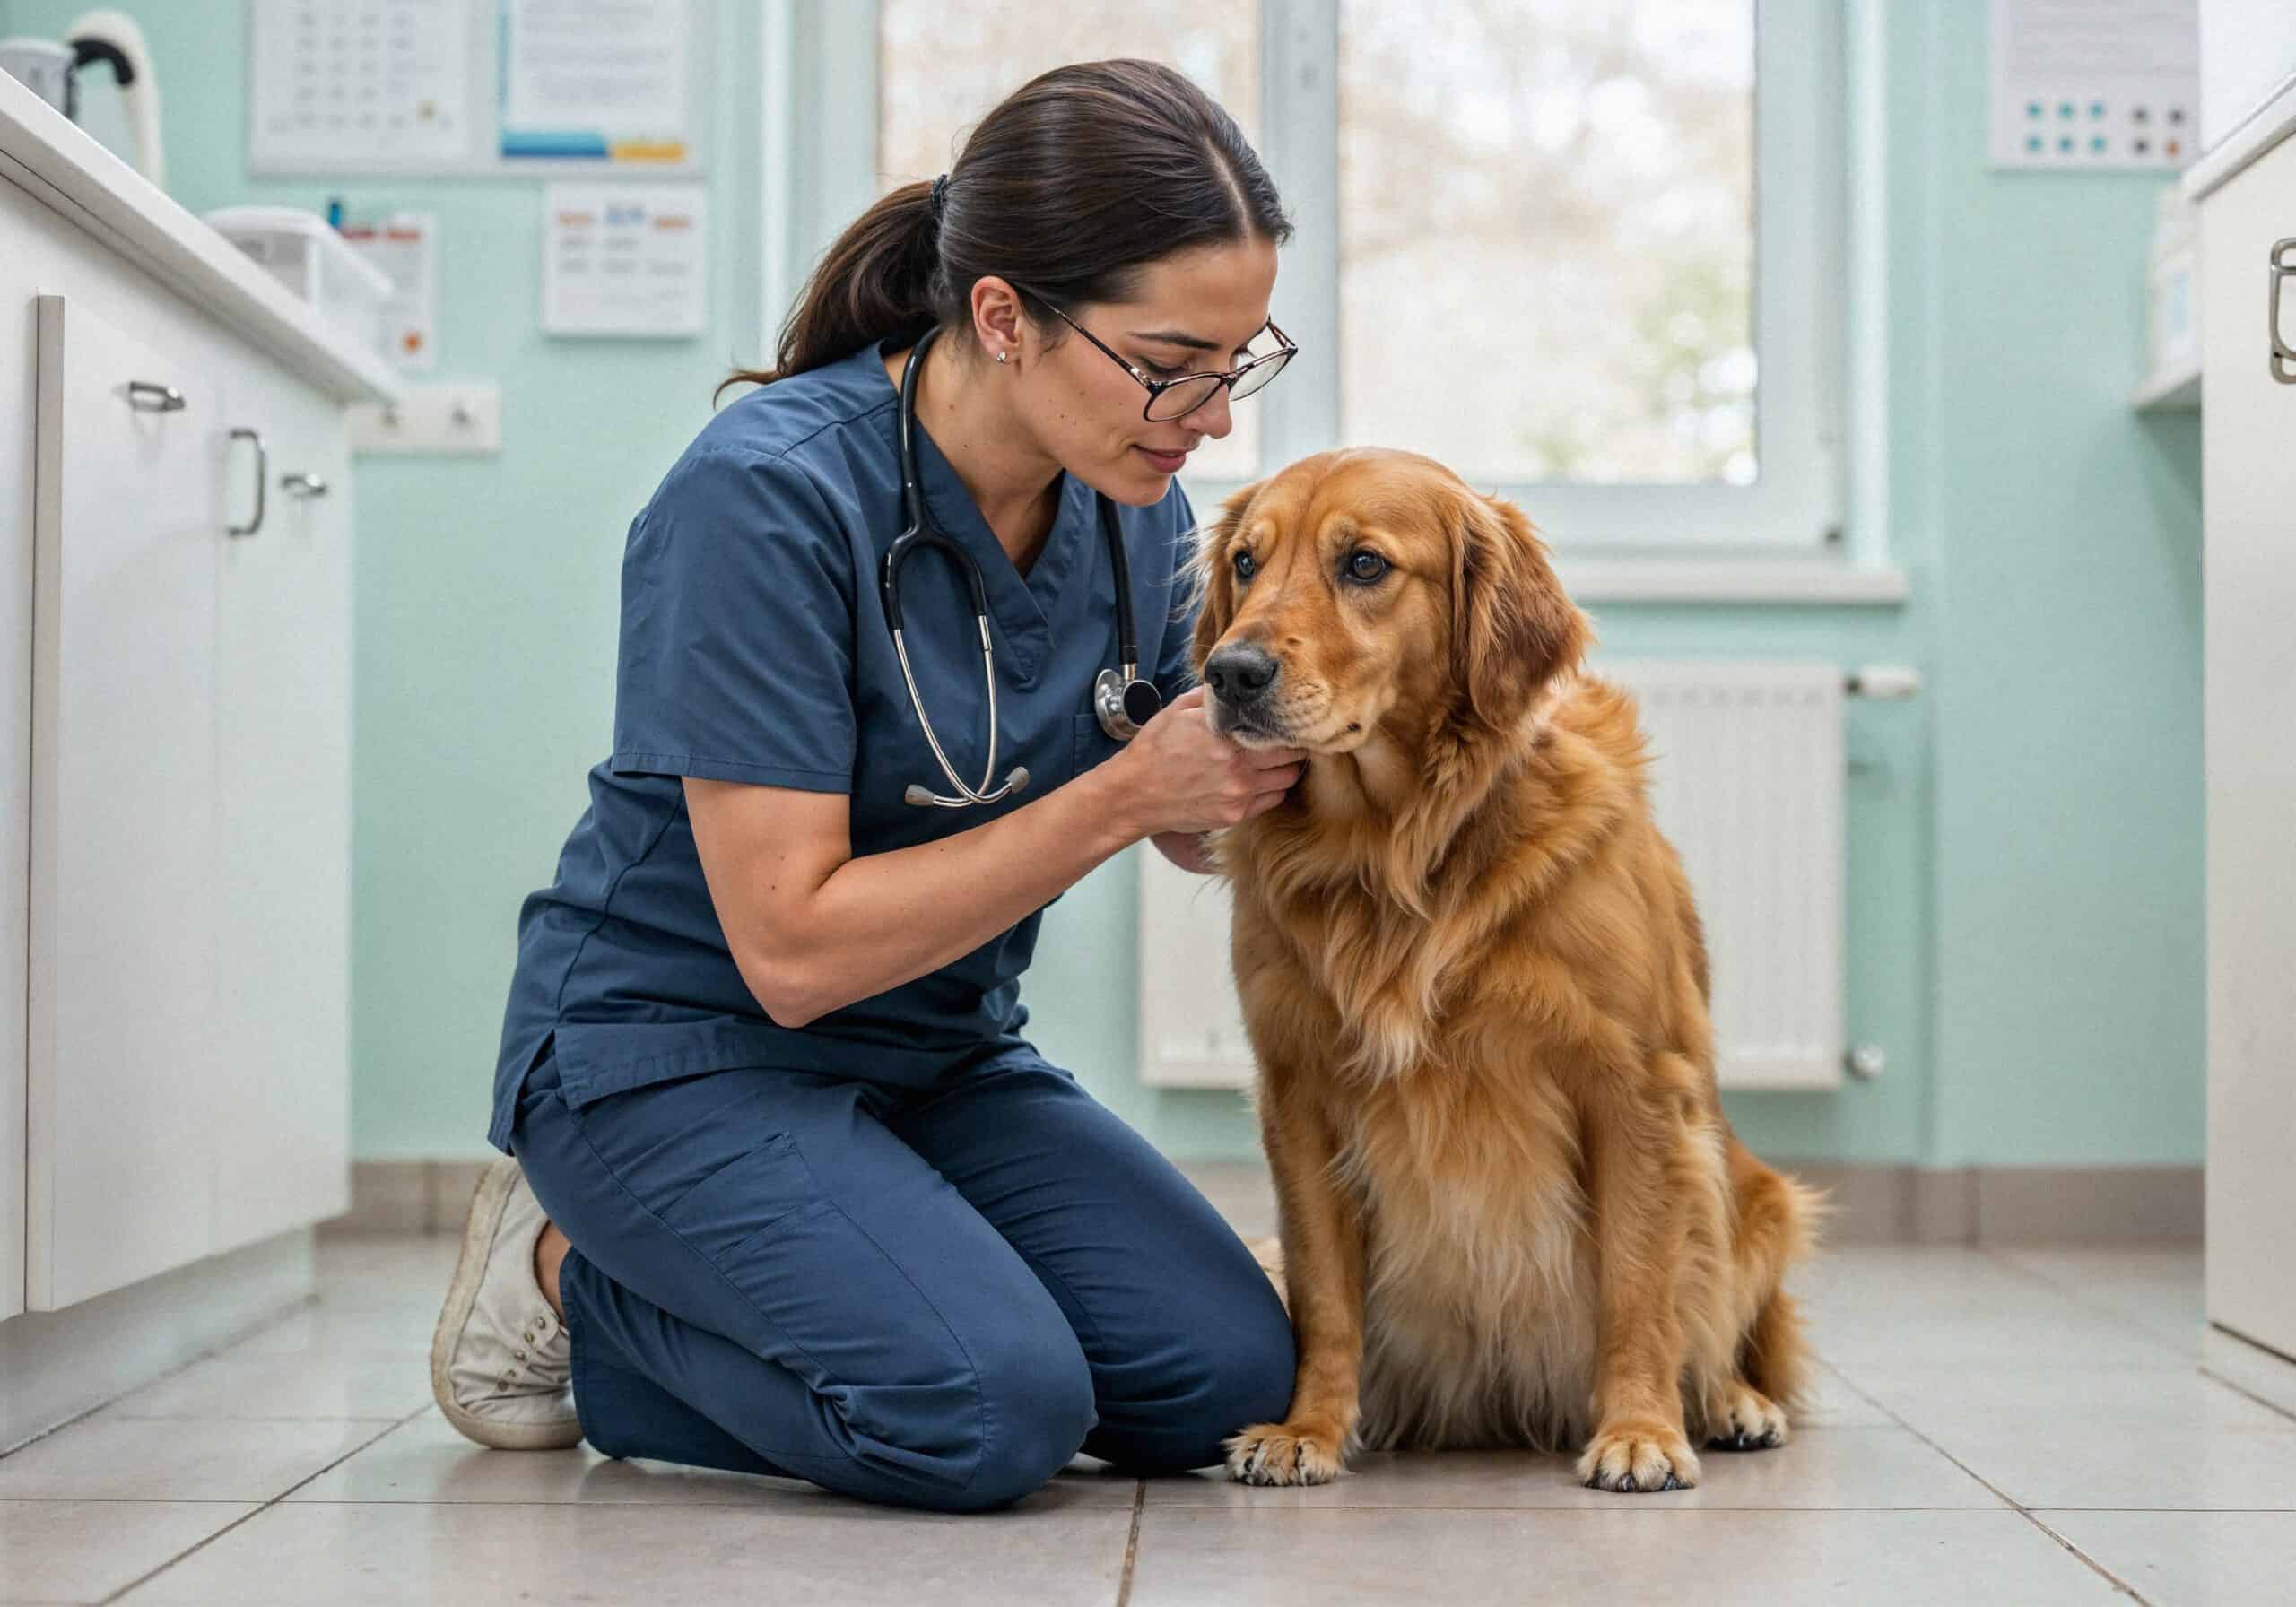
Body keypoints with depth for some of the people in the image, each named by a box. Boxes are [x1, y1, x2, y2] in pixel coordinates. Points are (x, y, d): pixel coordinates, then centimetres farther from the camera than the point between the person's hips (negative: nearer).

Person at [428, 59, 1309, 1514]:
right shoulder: (768, 493, -25)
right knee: (988, 1416, -26)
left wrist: (1272, 765, -15)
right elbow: (794, 945, -25)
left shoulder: (1137, 507, -4)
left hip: (937, 1055, 8)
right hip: (675, 1048, -7)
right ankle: (576, 1282, 1)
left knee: (1228, 1377, -8)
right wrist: (1123, 793, -27)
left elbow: (1190, 832, 8)